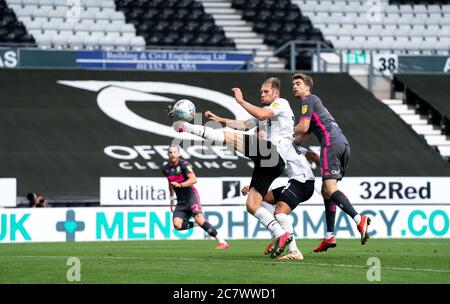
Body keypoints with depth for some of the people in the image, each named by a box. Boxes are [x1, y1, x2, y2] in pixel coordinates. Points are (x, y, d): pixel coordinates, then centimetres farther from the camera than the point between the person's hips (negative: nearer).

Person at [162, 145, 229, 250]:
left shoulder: (184, 164, -10)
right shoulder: (166, 168, 10)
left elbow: (193, 179, -24)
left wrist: (180, 185, -36)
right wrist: (172, 199, 28)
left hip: (191, 195, -6)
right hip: (181, 201, 6)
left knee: (199, 219, -26)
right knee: (177, 224, -19)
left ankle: (222, 242, -23)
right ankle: (199, 225, 6)